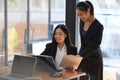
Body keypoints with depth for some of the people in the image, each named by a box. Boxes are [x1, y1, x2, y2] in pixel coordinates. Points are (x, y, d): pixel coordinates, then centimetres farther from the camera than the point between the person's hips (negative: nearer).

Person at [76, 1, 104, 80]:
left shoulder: (98, 26, -23)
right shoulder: (82, 21, -2)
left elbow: (94, 46, -24)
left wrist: (79, 56, -32)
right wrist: (80, 54, 14)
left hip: (94, 58, -6)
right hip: (84, 57, 7)